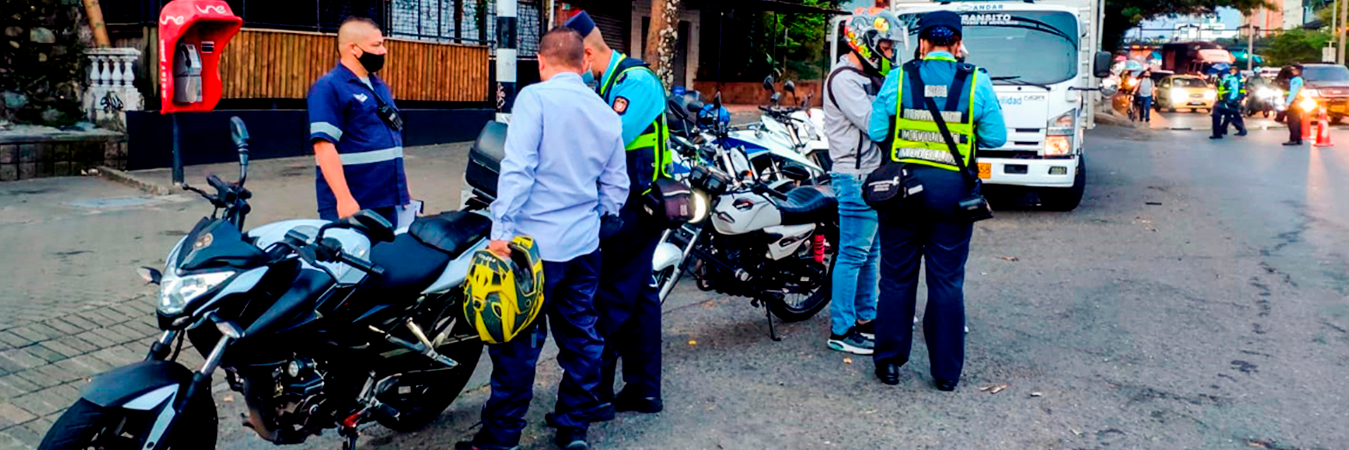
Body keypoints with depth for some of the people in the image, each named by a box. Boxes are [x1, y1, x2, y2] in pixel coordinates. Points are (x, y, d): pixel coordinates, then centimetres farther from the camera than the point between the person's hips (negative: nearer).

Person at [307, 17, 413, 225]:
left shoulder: (380, 86, 16)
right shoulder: (329, 87, -11)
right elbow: (324, 146, -19)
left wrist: (403, 186, 21)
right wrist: (344, 199, -25)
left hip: (386, 201, 8)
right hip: (352, 205, -8)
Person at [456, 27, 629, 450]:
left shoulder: (535, 98, -9)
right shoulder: (607, 114, 10)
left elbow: (517, 169, -18)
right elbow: (616, 189, 14)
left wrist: (501, 230, -18)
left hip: (536, 242, -6)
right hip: (585, 245, 6)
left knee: (517, 343, 3)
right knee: (580, 335, 14)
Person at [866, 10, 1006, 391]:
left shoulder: (898, 79, -4)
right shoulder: (977, 82, -3)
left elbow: (876, 131, -3)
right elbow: (996, 137, 0)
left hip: (902, 186, 0)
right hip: (952, 192, 0)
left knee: (897, 277, 11)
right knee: (947, 282, 8)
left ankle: (889, 362, 18)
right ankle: (946, 371, 15)